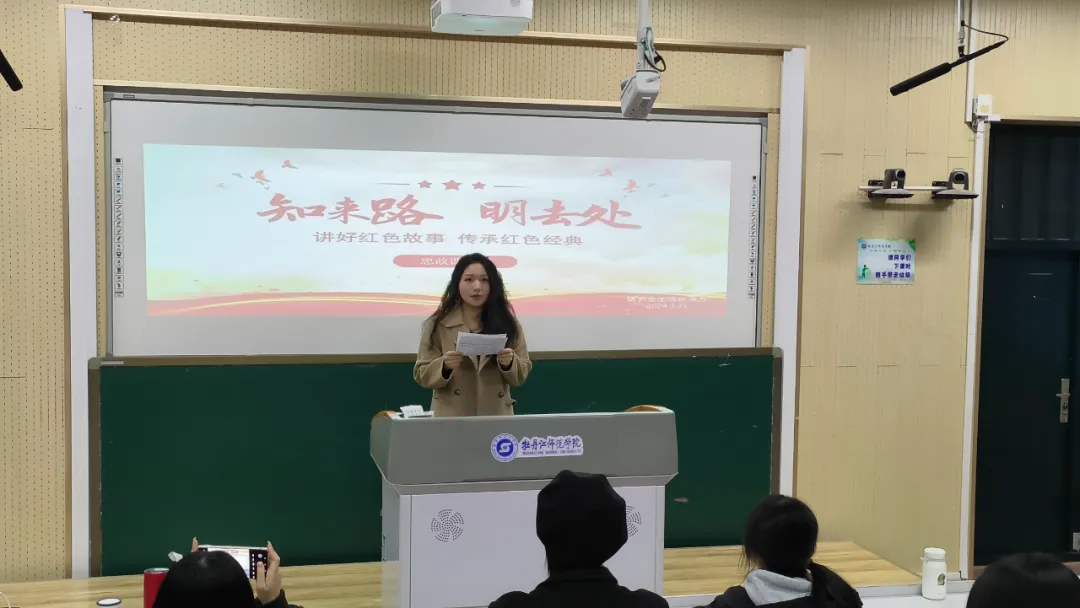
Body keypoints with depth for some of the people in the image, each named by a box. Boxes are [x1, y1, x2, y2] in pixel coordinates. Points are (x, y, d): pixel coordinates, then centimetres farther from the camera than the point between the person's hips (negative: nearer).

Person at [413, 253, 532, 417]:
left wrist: (509, 363, -16)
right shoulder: (438, 324, -2)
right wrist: (445, 366, -21)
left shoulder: (507, 323, 1)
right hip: (451, 417, -1)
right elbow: (422, 375, -3)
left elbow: (520, 376, 4)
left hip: (496, 415, 1)